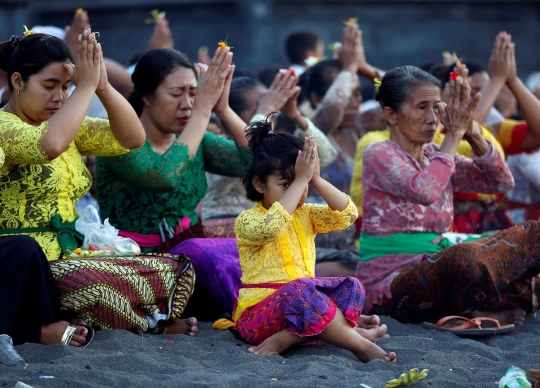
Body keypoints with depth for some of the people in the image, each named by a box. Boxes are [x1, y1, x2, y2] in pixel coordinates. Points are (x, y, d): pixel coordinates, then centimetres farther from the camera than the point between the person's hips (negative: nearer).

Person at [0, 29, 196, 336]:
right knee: (90, 284, -38)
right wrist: (86, 87, -21)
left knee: (176, 270, -4)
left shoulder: (68, 125, 17)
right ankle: (148, 323, -7)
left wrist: (104, 87, -6)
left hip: (70, 256, 8)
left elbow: (132, 138, 8)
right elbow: (50, 146, -31)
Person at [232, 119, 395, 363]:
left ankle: (285, 339, -31)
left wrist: (316, 179, -10)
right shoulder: (247, 221, -5)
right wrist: (300, 180, -24)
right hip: (258, 313, -7)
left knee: (350, 287, -16)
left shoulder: (305, 215, 15)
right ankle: (361, 346, -31)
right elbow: (270, 227, -29)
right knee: (299, 290, -36)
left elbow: (347, 215, 0)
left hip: (301, 305, 7)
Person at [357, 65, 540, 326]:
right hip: (388, 283, -8)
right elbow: (424, 191, -28)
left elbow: (502, 182, 7)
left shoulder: (435, 155, 13)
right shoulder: (378, 155, -8)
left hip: (433, 270, 8)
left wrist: (472, 134, -6)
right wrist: (454, 135, -17)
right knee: (463, 256, -38)